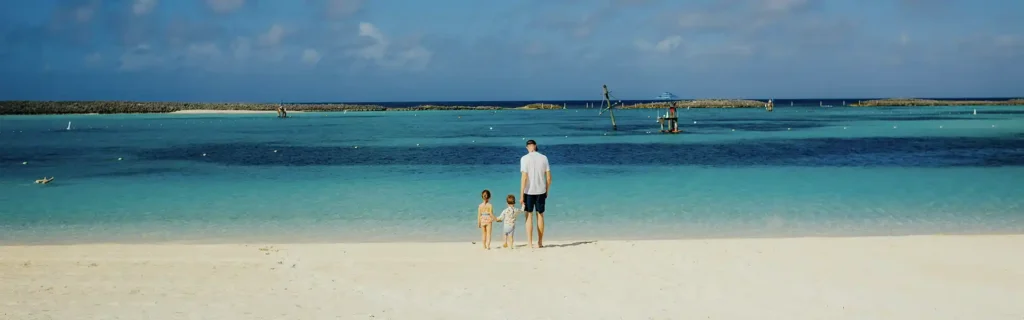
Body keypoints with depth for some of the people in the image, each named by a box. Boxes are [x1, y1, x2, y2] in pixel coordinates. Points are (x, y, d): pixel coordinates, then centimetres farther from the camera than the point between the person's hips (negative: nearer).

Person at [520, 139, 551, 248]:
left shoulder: (525, 159, -9)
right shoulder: (544, 158, 1)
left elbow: (524, 177, -14)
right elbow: (548, 177, 1)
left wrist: (521, 195, -10)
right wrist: (547, 191, 14)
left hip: (529, 191, -3)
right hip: (541, 191, 3)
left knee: (529, 216, 4)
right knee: (540, 216, 12)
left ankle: (530, 243, 3)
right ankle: (540, 242, 18)